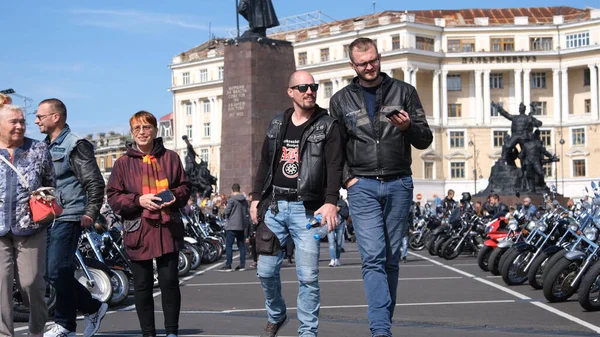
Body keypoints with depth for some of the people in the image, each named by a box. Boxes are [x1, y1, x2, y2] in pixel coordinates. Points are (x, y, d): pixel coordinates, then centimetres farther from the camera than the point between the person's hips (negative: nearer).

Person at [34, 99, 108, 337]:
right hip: (48, 218, 9)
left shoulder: (75, 145, -8)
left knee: (58, 271, -8)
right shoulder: (45, 147, 18)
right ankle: (93, 308, 19)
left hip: (67, 218, -9)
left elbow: (95, 182, -12)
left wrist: (90, 213, -18)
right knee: (50, 273, 8)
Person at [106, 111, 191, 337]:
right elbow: (113, 197, 1)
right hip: (138, 231, 0)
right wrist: (138, 200, -14)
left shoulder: (170, 158, 8)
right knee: (142, 285, 6)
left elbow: (184, 187, 13)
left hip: (167, 230, 0)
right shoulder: (123, 163, 4)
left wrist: (174, 197, -9)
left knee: (169, 281, 1)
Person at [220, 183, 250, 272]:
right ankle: (242, 265, 10)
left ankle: (228, 265, -5)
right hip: (242, 226, 6)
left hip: (232, 226, -6)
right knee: (241, 246, 10)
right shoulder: (244, 200, 9)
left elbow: (226, 212, -11)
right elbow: (247, 213, 13)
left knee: (229, 246, -2)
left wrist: (225, 213, 9)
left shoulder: (231, 200, -11)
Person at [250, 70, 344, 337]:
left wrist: (330, 202, -22)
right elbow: (265, 163, 19)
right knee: (266, 270, 6)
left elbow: (335, 166, -9)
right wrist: (256, 197, 12)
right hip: (273, 206, 4)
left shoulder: (328, 126, 0)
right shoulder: (277, 124, 14)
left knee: (308, 276, -4)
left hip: (306, 209, -4)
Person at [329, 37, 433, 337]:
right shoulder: (341, 100, 9)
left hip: (399, 184, 1)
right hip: (362, 186, -1)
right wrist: (347, 177, -2)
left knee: (391, 258, 5)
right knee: (373, 258, -12)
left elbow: (425, 140, 7)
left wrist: (408, 127, -13)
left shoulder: (404, 92, 8)